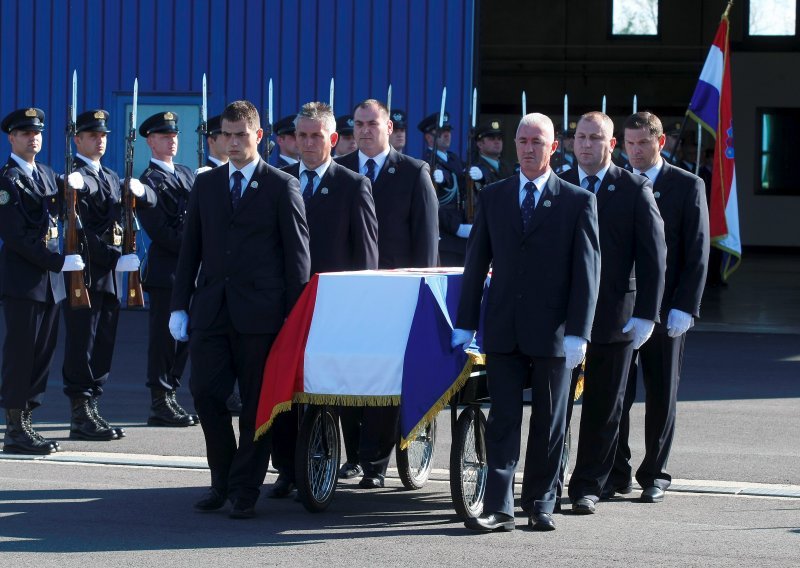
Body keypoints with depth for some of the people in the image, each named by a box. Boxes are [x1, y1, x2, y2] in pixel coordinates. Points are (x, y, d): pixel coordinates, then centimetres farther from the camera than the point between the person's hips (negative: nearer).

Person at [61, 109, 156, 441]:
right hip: (85, 274, -8)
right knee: (82, 346, -5)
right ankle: (81, 416, -3)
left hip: (110, 275, 8)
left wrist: (139, 190, -8)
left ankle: (92, 410, 14)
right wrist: (116, 259, -22)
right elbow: (82, 232, -17)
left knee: (103, 347, 9)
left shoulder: (110, 177, 19)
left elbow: (150, 203, 15)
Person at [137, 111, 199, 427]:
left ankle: (169, 398, 17)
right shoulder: (149, 181, -6)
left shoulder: (187, 174, 18)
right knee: (164, 337, -3)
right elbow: (158, 230, -14)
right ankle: (160, 404, 1)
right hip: (166, 269, -7)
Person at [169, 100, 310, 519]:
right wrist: (179, 306, 7)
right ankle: (222, 479, 17)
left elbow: (297, 253, -1)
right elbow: (190, 249, 14)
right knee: (205, 393, -1)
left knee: (256, 404, 1)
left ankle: (244, 490, 9)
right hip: (211, 309, 3)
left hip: (260, 311, -3)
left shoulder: (282, 187, 1)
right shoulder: (205, 185, 13)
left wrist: (294, 314, -6)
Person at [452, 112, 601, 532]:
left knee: (548, 423, 6)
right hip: (503, 331, 2)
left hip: (552, 332, -2)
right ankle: (498, 508, -3)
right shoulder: (492, 198, 9)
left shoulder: (578, 202, 1)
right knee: (502, 420, -2)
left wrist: (578, 332, -10)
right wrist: (465, 324, 6)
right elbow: (476, 263, 11)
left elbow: (587, 271, -3)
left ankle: (540, 505, 14)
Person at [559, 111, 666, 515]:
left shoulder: (635, 190, 0)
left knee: (603, 408, 5)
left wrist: (645, 314, -9)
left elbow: (653, 256, -2)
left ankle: (588, 486, 14)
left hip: (614, 315, -1)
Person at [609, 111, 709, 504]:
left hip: (664, 309, -2)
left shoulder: (688, 186, 1)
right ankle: (616, 471, 11)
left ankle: (655, 475, 14)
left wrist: (684, 307, -10)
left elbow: (697, 252, -2)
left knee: (661, 395, 5)